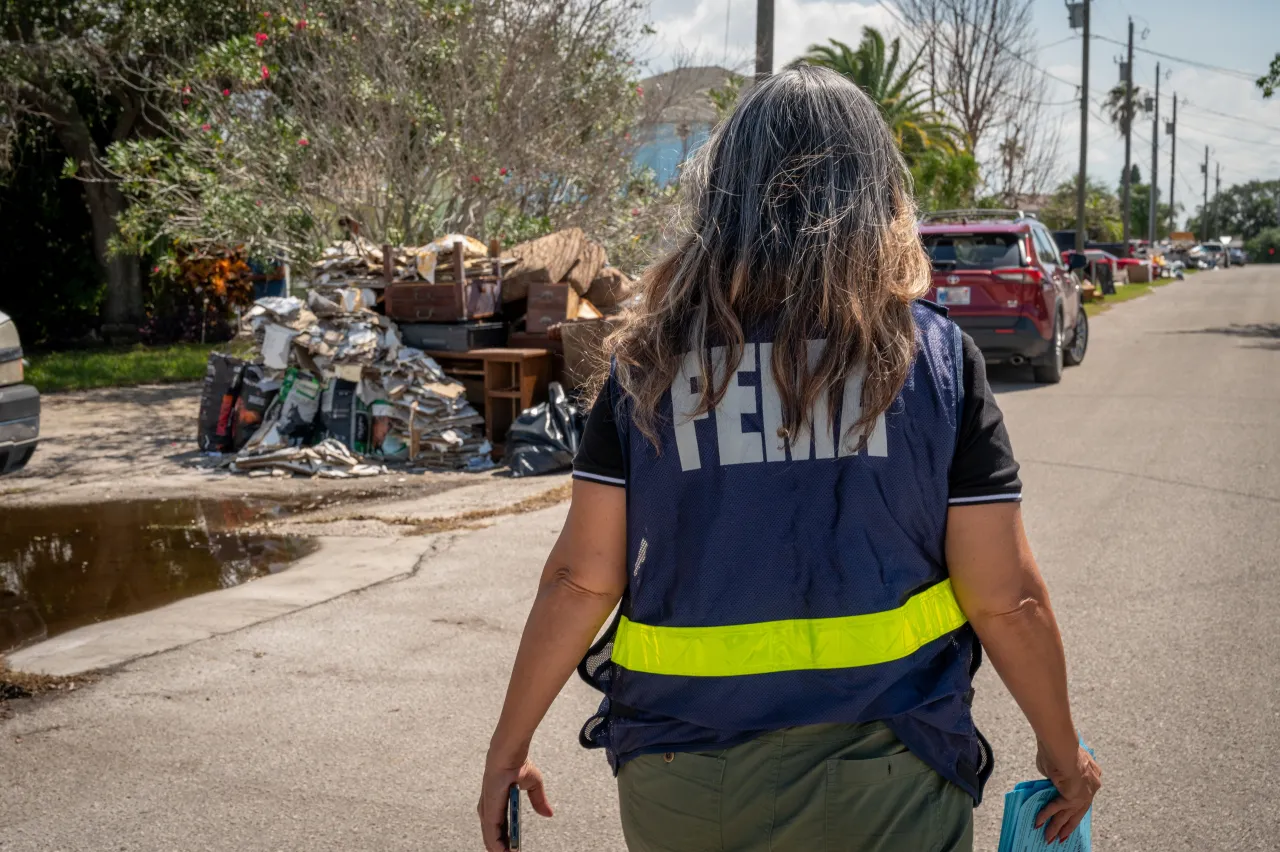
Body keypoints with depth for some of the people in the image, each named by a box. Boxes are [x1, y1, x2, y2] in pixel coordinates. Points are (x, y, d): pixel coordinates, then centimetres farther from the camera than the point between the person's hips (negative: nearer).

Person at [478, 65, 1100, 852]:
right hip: (881, 787, -2)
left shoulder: (652, 360, -3)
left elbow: (580, 578, -3)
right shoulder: (936, 356, -6)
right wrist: (1064, 755, 11)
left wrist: (508, 749, 9)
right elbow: (1008, 600, -5)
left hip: (682, 789, 2)